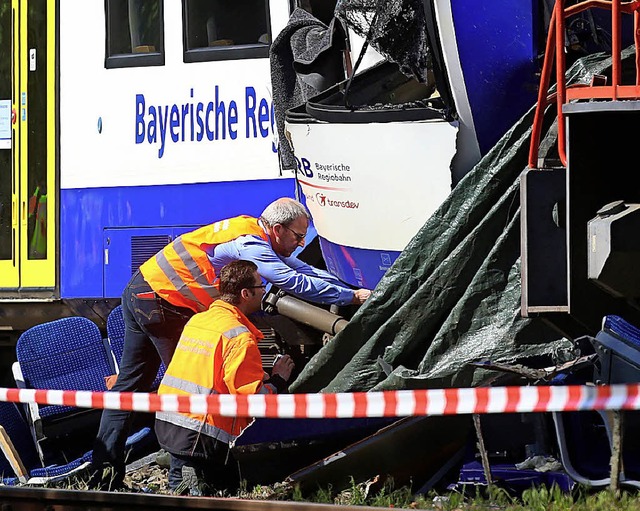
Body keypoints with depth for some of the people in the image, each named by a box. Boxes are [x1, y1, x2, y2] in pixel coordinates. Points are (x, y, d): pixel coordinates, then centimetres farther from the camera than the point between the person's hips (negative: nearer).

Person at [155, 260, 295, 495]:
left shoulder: (196, 320, 12)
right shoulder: (240, 336, -13)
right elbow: (253, 397, -16)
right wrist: (278, 381, 3)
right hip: (201, 435, -8)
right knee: (230, 485, 11)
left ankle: (180, 476, -1)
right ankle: (194, 481, -14)